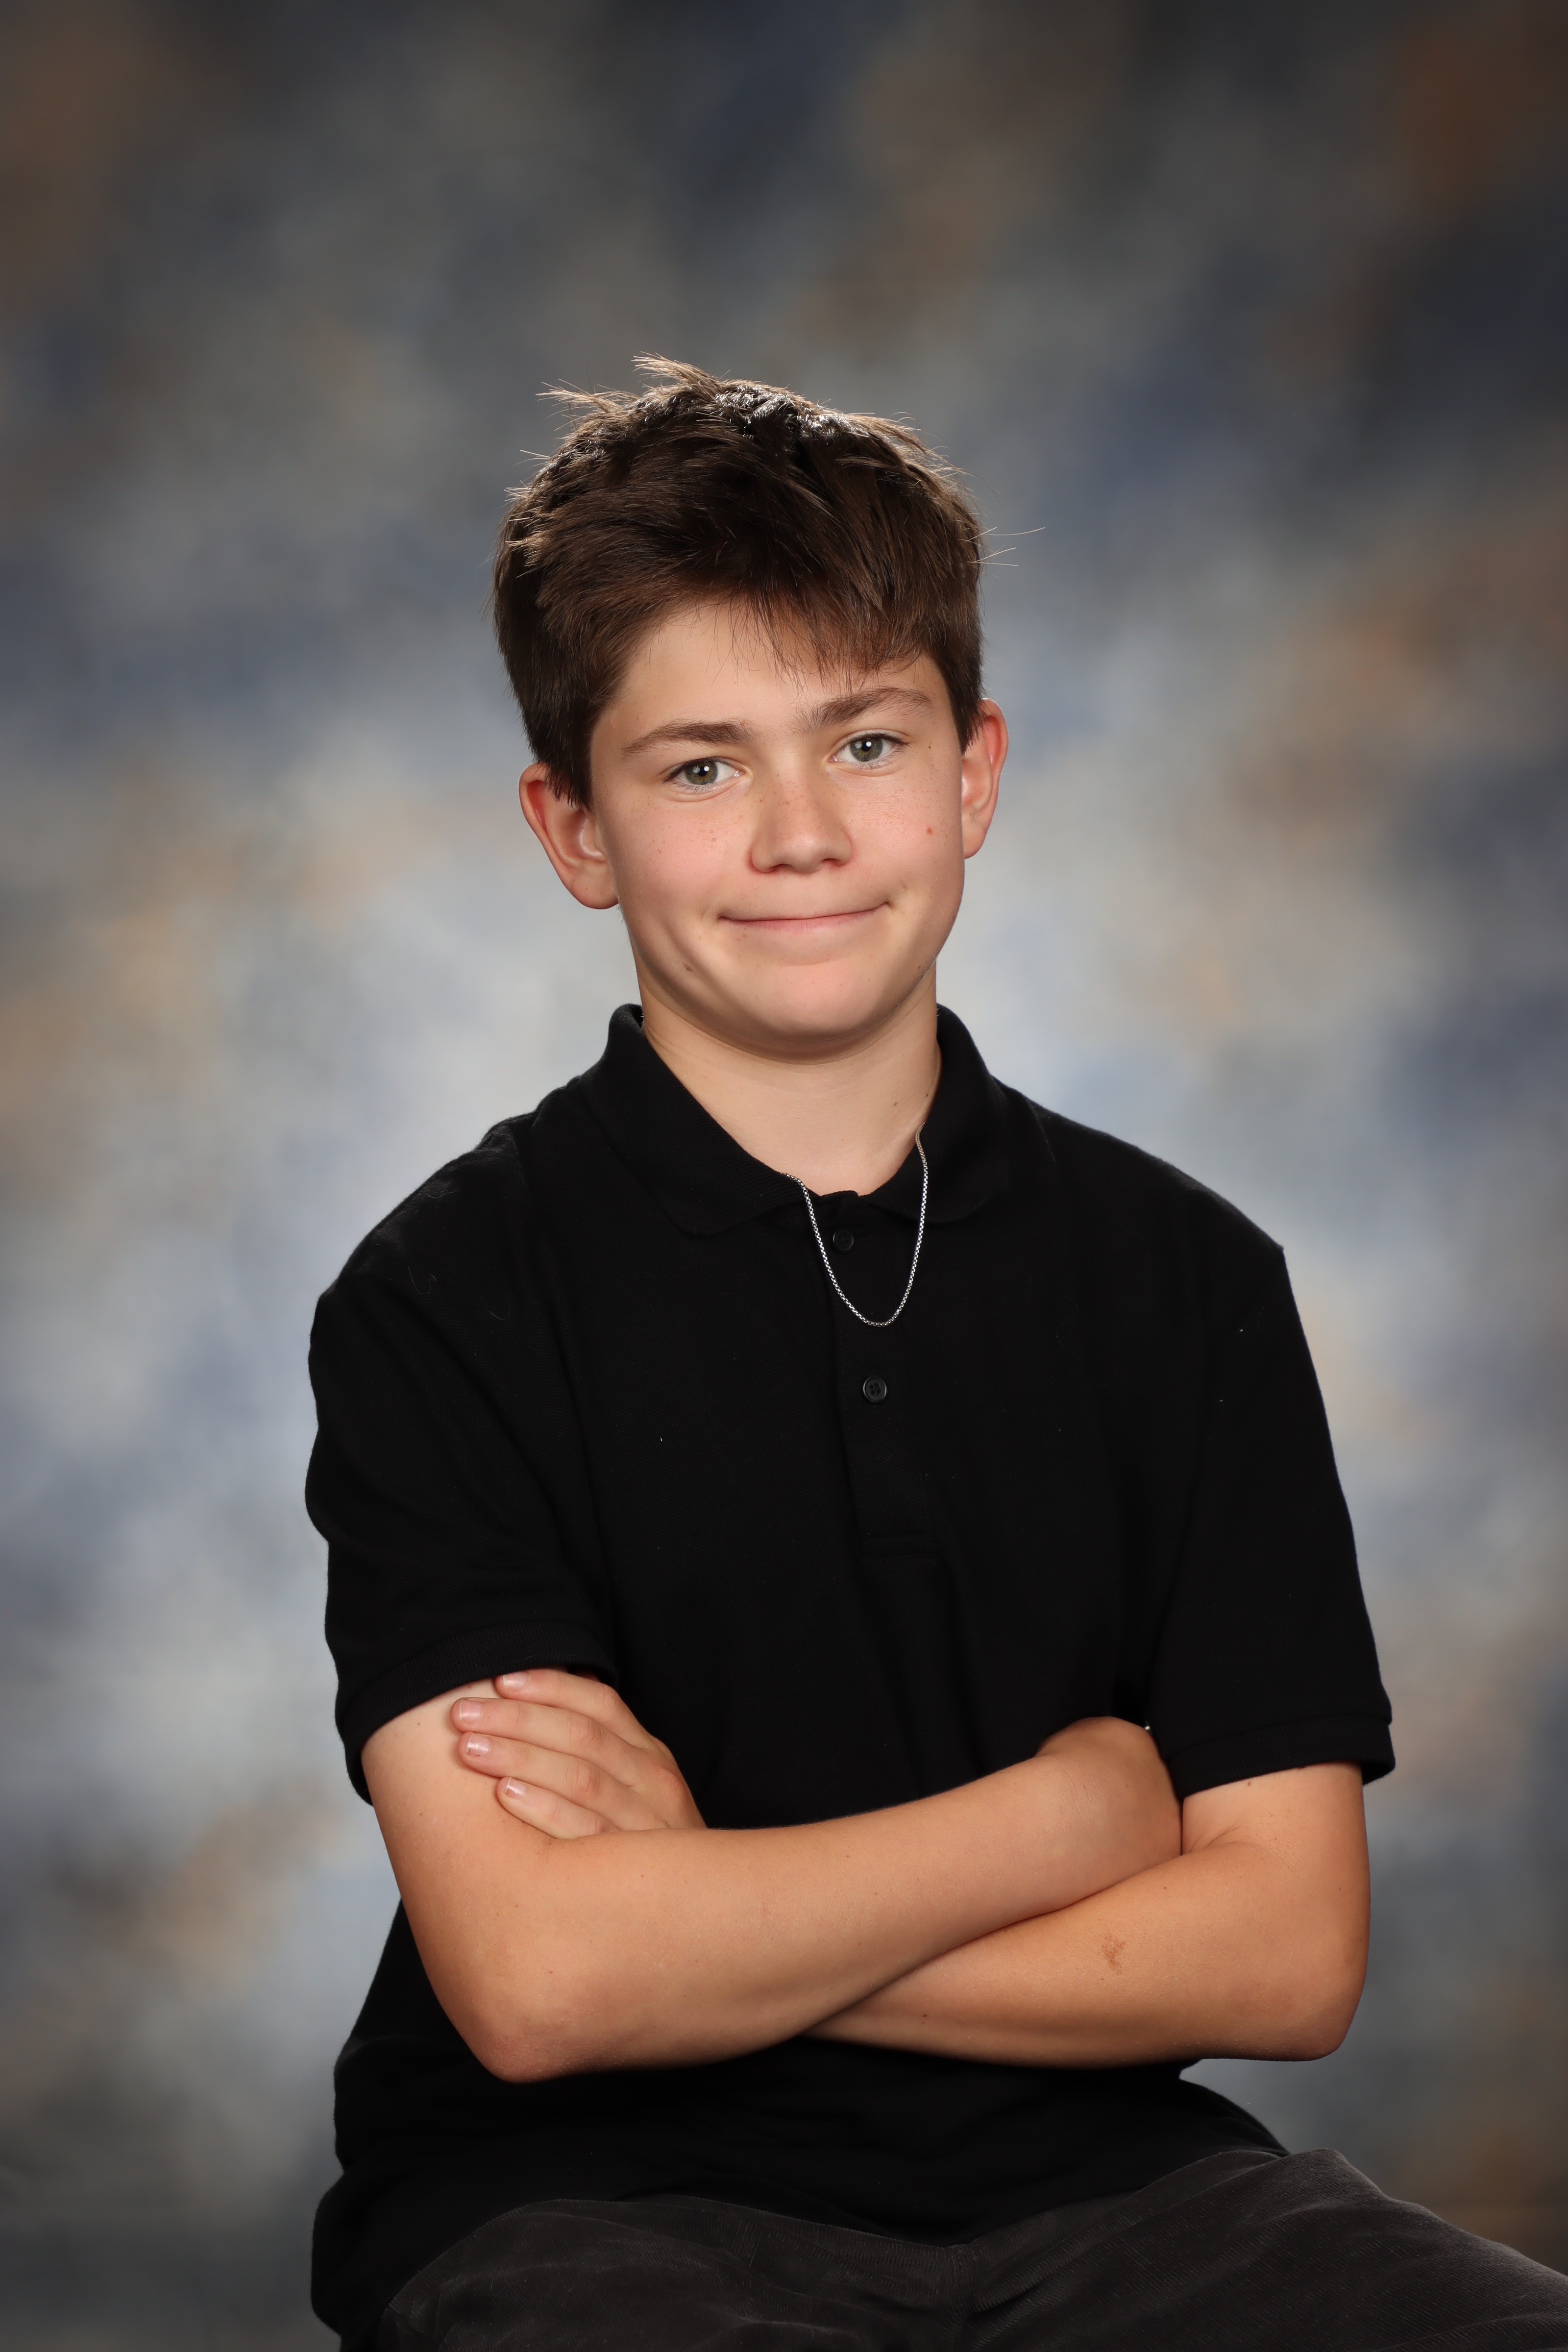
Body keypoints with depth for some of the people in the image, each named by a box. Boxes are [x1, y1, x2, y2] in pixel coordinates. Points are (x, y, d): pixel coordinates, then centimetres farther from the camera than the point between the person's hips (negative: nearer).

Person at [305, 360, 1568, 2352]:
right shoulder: (447, 1302, -3)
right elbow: (536, 1981, -13)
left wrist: (717, 1902, -9)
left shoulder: (1183, 1275, 6)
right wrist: (1078, 1812, -5)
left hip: (1093, 2179, 3)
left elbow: (1291, 1951, -1)